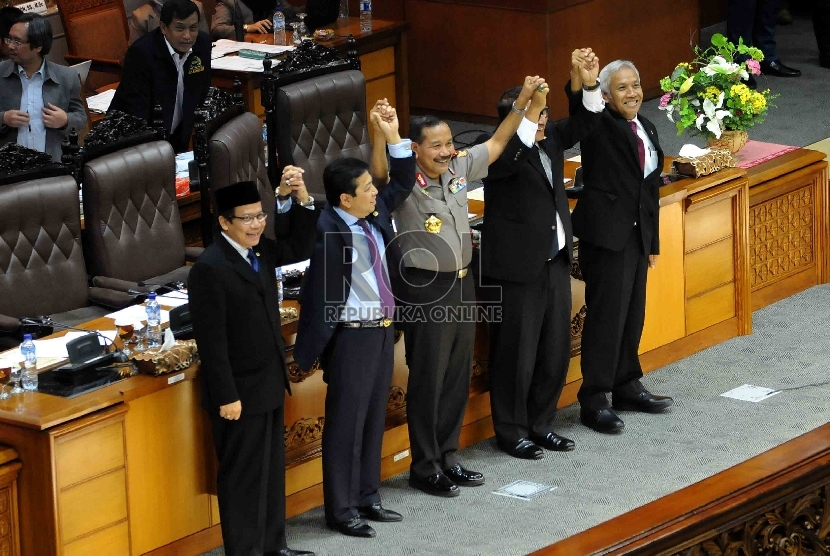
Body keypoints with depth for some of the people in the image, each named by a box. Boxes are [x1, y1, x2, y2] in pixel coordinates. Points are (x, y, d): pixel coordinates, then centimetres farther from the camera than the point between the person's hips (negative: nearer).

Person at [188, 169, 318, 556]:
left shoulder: (260, 251, 5)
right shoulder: (210, 269, -20)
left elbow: (299, 247, 17)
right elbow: (211, 340, -21)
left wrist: (301, 199, 1)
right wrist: (226, 396, -21)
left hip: (269, 385, 9)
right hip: (240, 392, -9)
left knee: (272, 469, 17)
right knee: (243, 476, 2)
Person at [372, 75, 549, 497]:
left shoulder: (458, 170, 4)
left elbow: (497, 143, 15)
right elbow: (378, 175, -36)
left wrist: (523, 101, 8)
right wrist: (382, 137, -54)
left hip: (462, 285, 7)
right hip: (426, 292, -7)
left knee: (458, 376, 14)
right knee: (427, 380, 2)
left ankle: (447, 457, 26)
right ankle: (425, 468, 11)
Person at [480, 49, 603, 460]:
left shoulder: (550, 140, 6)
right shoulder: (499, 153, -16)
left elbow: (584, 122, 5)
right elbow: (513, 153, -38)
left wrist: (589, 84, -13)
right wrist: (530, 111, -48)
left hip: (555, 264, 8)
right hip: (516, 270, -8)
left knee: (556, 349, 14)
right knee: (516, 354, 2)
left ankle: (540, 423, 29)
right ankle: (511, 432, 16)